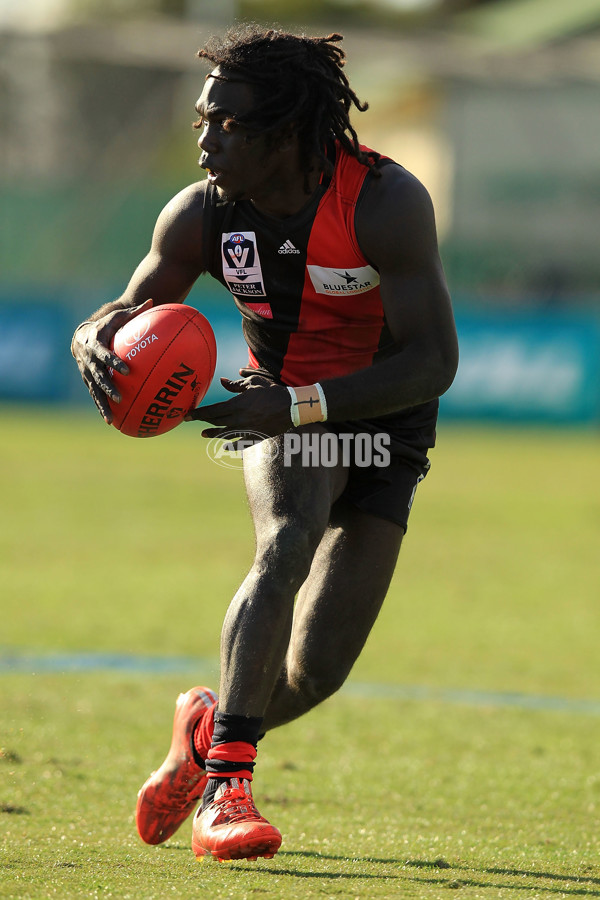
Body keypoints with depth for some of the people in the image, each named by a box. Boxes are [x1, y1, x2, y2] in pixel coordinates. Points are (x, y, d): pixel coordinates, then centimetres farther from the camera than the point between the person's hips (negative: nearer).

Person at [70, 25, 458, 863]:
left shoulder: (385, 203, -27)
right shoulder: (203, 216, -14)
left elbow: (434, 362, -29)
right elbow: (124, 314, -2)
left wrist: (297, 407, -39)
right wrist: (99, 346, -29)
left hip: (385, 426, -1)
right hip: (285, 415, 1)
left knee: (317, 673, -7)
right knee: (288, 541, -33)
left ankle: (211, 726, 28)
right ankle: (226, 783, -33)